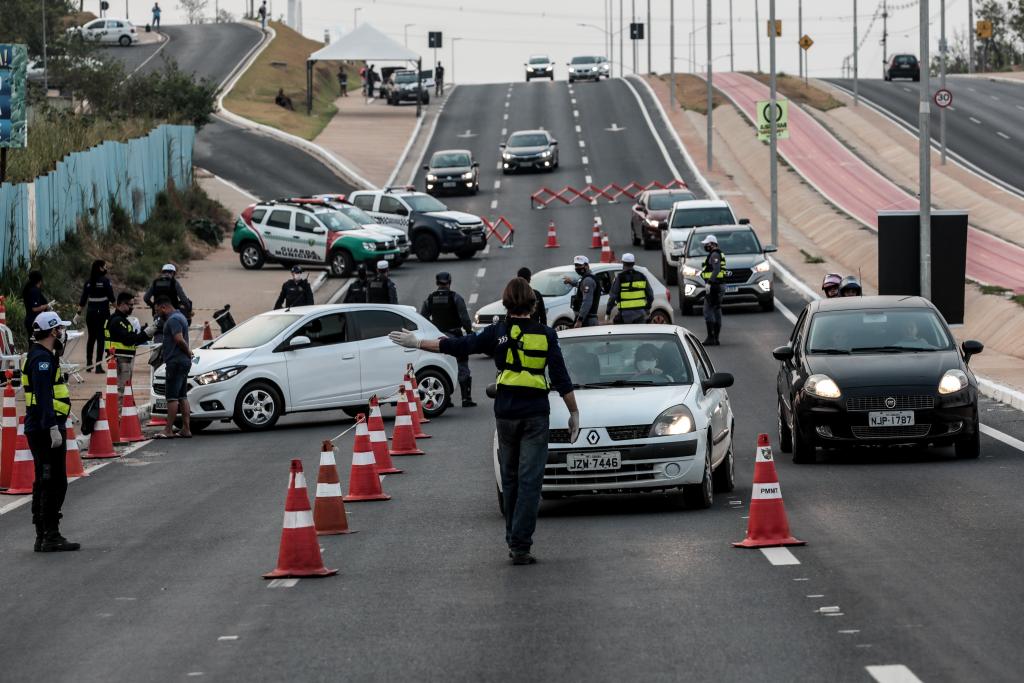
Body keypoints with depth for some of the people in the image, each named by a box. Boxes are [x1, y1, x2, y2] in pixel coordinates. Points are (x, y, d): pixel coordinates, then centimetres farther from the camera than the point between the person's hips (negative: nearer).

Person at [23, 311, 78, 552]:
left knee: (45, 483, 13)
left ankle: (43, 536, 17)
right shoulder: (42, 359, -15)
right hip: (45, 430, -11)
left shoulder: (42, 357, 19)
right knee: (54, 483, -9)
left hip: (40, 430, 11)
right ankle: (50, 536, -10)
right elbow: (44, 397, -23)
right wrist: (53, 428, -27)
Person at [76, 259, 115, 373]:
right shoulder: (105, 280, -9)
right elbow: (112, 298, -10)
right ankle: (98, 365, -6)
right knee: (100, 338, -2)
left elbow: (83, 300, 6)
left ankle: (88, 364, 19)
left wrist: (78, 314, 12)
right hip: (103, 311, -4)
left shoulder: (88, 282, 4)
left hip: (90, 312, 4)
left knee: (91, 337, 14)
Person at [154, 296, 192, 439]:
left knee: (172, 397, -9)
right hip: (184, 362, 11)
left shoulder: (173, 320, -14)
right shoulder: (179, 317, 19)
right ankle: (186, 429, 12)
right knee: (182, 396, 11)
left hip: (175, 362, -11)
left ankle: (168, 430, -11)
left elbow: (179, 339, -25)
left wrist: (187, 351, -12)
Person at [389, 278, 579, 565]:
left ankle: (513, 540, 20)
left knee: (510, 478, 16)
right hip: (536, 413, -2)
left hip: (506, 412, 2)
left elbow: (458, 346, 2)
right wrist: (574, 413, 5)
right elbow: (561, 379, -3)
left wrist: (417, 343, 12)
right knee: (529, 480, -3)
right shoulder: (545, 335, -3)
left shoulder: (497, 333, -1)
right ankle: (521, 545, -9)